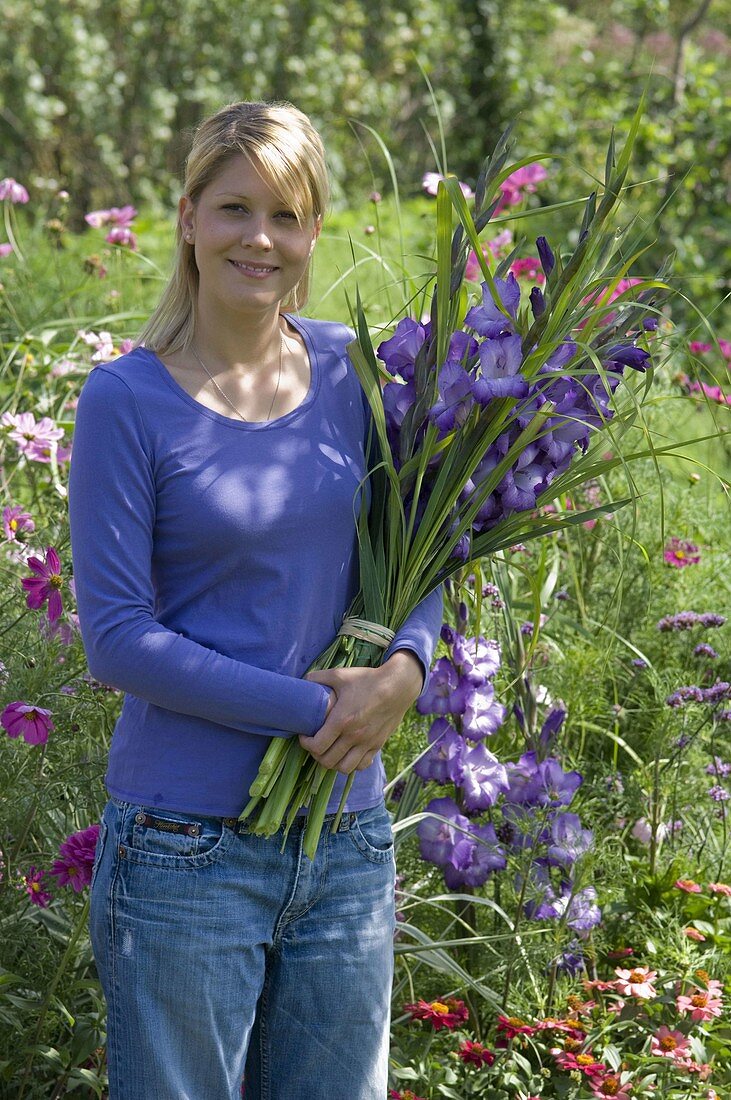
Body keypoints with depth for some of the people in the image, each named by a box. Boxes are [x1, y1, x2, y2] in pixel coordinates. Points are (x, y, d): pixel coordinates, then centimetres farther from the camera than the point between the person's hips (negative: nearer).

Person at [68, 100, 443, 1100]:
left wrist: (404, 666, -8)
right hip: (186, 847, -4)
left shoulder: (347, 371, 4)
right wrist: (310, 707, -15)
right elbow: (118, 635, -11)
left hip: (347, 838, 4)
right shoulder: (129, 400, -9)